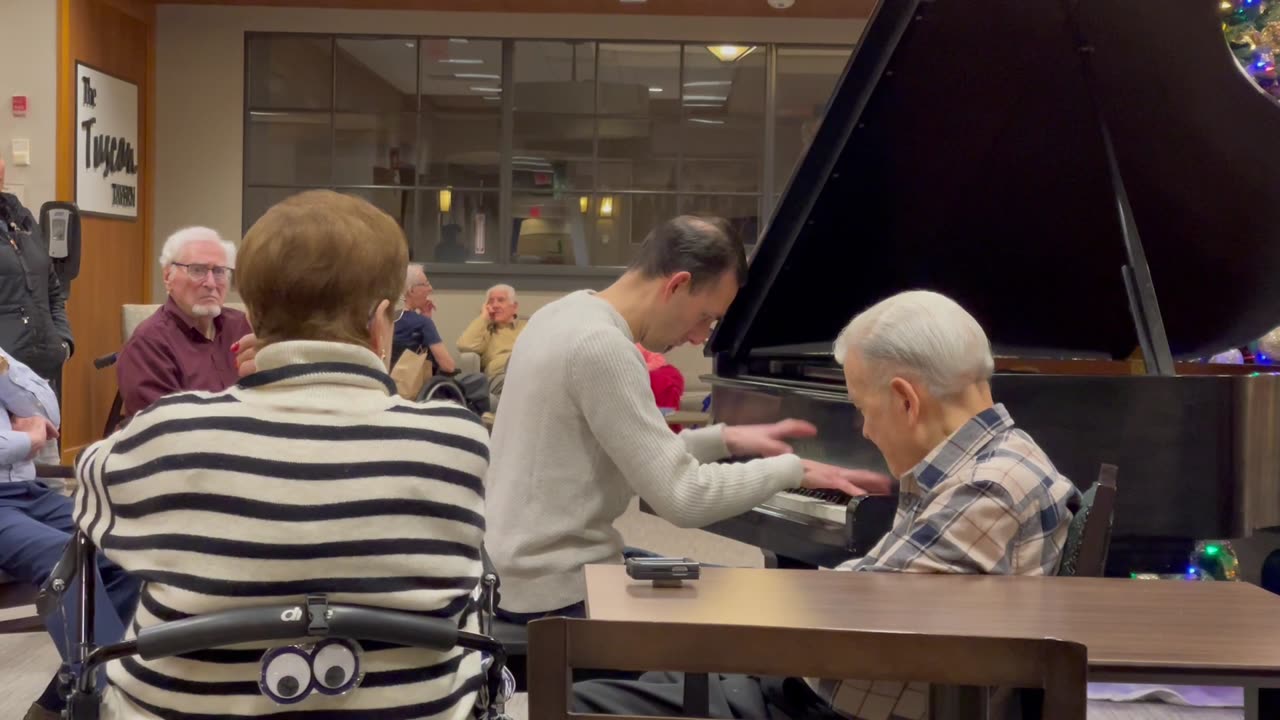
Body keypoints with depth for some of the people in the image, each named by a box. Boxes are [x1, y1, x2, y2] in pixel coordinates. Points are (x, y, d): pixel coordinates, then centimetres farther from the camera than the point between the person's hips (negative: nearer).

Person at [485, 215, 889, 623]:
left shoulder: (567, 314, 8)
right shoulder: (603, 347, -23)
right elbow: (684, 499, -25)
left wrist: (725, 440, 9)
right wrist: (792, 469, -12)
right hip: (559, 590, -10)